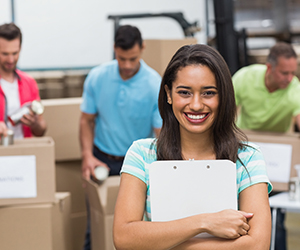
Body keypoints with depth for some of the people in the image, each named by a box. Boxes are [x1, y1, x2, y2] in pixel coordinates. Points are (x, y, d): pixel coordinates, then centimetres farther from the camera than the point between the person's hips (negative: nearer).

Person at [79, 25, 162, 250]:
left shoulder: (155, 85, -14)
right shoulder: (97, 77, -6)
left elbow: (161, 134, -15)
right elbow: (87, 120, 4)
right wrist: (87, 156, -10)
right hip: (102, 160, 2)